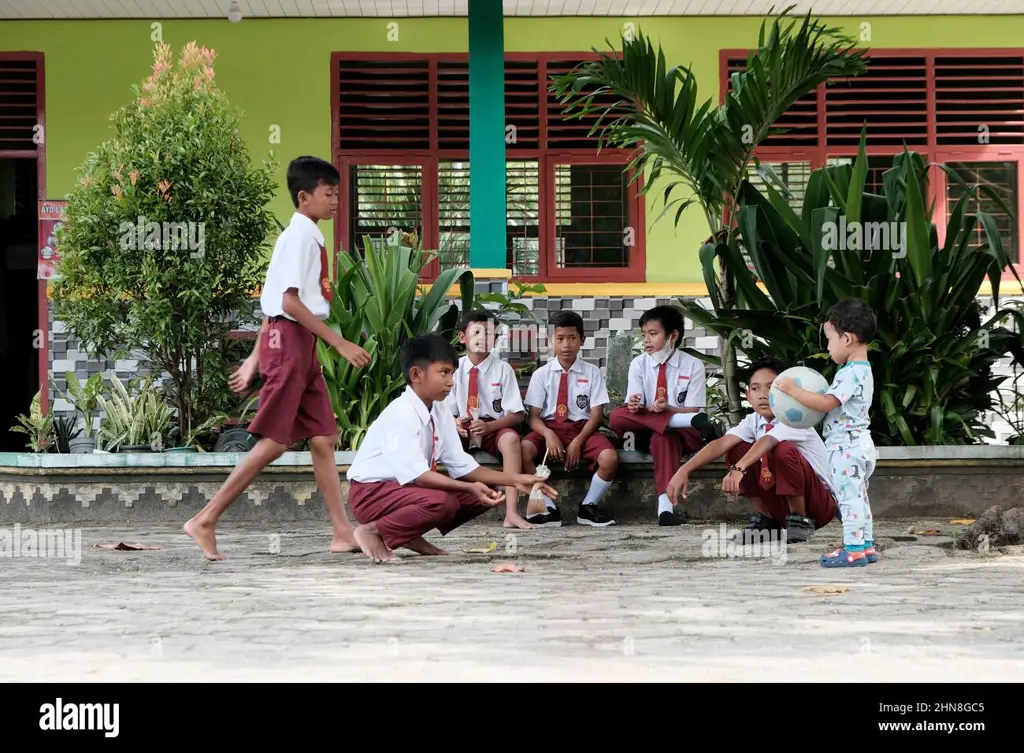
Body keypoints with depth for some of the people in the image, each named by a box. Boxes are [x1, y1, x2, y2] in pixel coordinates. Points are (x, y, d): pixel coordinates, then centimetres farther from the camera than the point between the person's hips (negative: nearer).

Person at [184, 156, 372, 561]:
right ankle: (206, 520, -4)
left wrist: (255, 357, 20)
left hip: (300, 345, 10)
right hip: (291, 340, -10)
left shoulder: (305, 236, 17)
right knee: (274, 441, -8)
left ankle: (343, 533, 8)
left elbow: (274, 302, 18)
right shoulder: (301, 236, -12)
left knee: (322, 438, 7)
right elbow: (290, 301, -21)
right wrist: (340, 343, -20)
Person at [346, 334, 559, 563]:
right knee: (441, 502, -34)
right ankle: (373, 531, -13)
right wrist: (470, 488, -38)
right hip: (372, 492, -9)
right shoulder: (401, 414, -24)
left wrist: (515, 480, -7)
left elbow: (462, 466, 2)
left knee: (484, 495, -2)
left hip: (405, 487, 9)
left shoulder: (441, 411, 1)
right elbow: (416, 475, -30)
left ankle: (410, 534, 4)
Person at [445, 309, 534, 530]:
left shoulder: (503, 369, -1)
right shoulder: (455, 369, 3)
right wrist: (454, 424, -20)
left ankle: (511, 513, -38)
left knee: (511, 438, -34)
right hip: (462, 430, 1)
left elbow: (516, 415, -3)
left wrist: (488, 426, -21)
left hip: (495, 428, -1)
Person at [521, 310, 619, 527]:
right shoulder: (541, 374, 4)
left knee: (610, 458, -30)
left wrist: (577, 442, -15)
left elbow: (597, 415, 0)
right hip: (549, 427, 0)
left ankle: (588, 507, -6)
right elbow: (534, 416, 1)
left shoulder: (592, 373, 3)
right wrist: (548, 434, -21)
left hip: (583, 429, 0)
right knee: (524, 450, -32)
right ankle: (547, 507, -22)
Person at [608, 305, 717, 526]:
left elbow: (693, 410, -8)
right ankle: (692, 421, -38)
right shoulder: (639, 364, 4)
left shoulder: (693, 365, -4)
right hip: (646, 430, 3)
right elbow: (635, 406, -4)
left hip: (681, 434, -3)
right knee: (617, 416, -30)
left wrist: (668, 408, -28)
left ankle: (665, 506, -53)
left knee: (662, 438, -40)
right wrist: (634, 406, -29)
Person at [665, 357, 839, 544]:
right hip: (782, 506, 6)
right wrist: (685, 470, -33)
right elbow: (722, 443, -19)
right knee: (736, 450, -8)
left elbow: (766, 441, -40)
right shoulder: (753, 421, -3)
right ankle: (764, 519, 1)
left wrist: (739, 469, -57)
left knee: (783, 449, -32)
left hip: (822, 504, -6)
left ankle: (800, 520, -13)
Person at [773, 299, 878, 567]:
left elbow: (827, 403, -26)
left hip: (846, 447, -11)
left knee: (850, 497, -7)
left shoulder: (850, 374, -20)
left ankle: (854, 549, -6)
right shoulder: (863, 371, 14)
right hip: (860, 444, 11)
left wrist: (793, 390, -22)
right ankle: (866, 545, 21)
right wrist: (806, 397, 10)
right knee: (858, 497, 16)